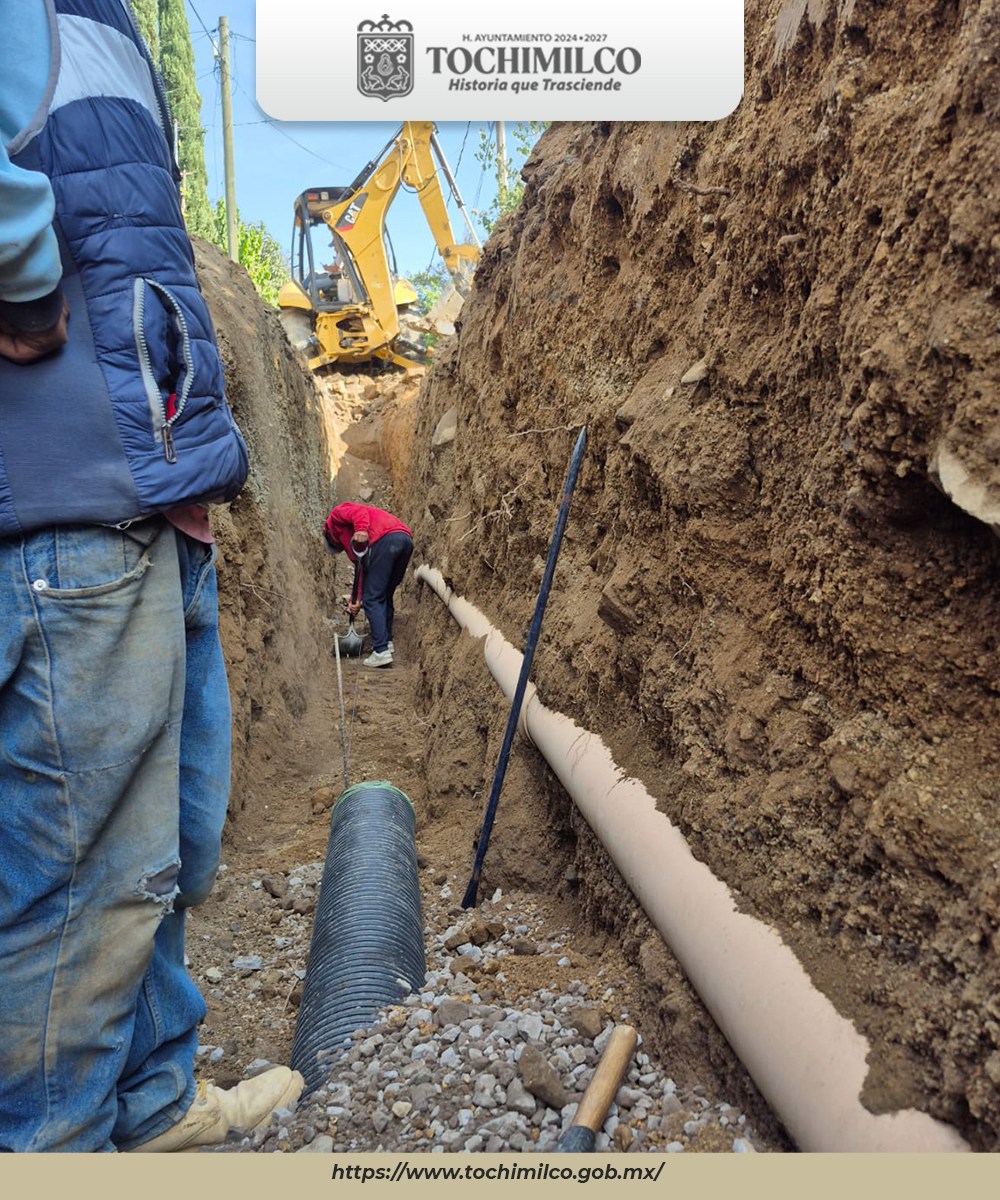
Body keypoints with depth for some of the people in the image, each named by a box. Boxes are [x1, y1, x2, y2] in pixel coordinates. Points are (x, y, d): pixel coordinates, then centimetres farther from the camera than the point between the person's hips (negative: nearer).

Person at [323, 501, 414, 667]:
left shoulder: (336, 515, 21)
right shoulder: (349, 536, 39)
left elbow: (358, 512, -2)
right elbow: (361, 566, 30)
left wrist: (361, 530, -19)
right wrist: (356, 598, 25)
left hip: (384, 540, -8)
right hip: (406, 539, 9)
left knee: (372, 599, -3)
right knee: (385, 596, 22)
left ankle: (381, 652, -7)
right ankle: (386, 641, 26)